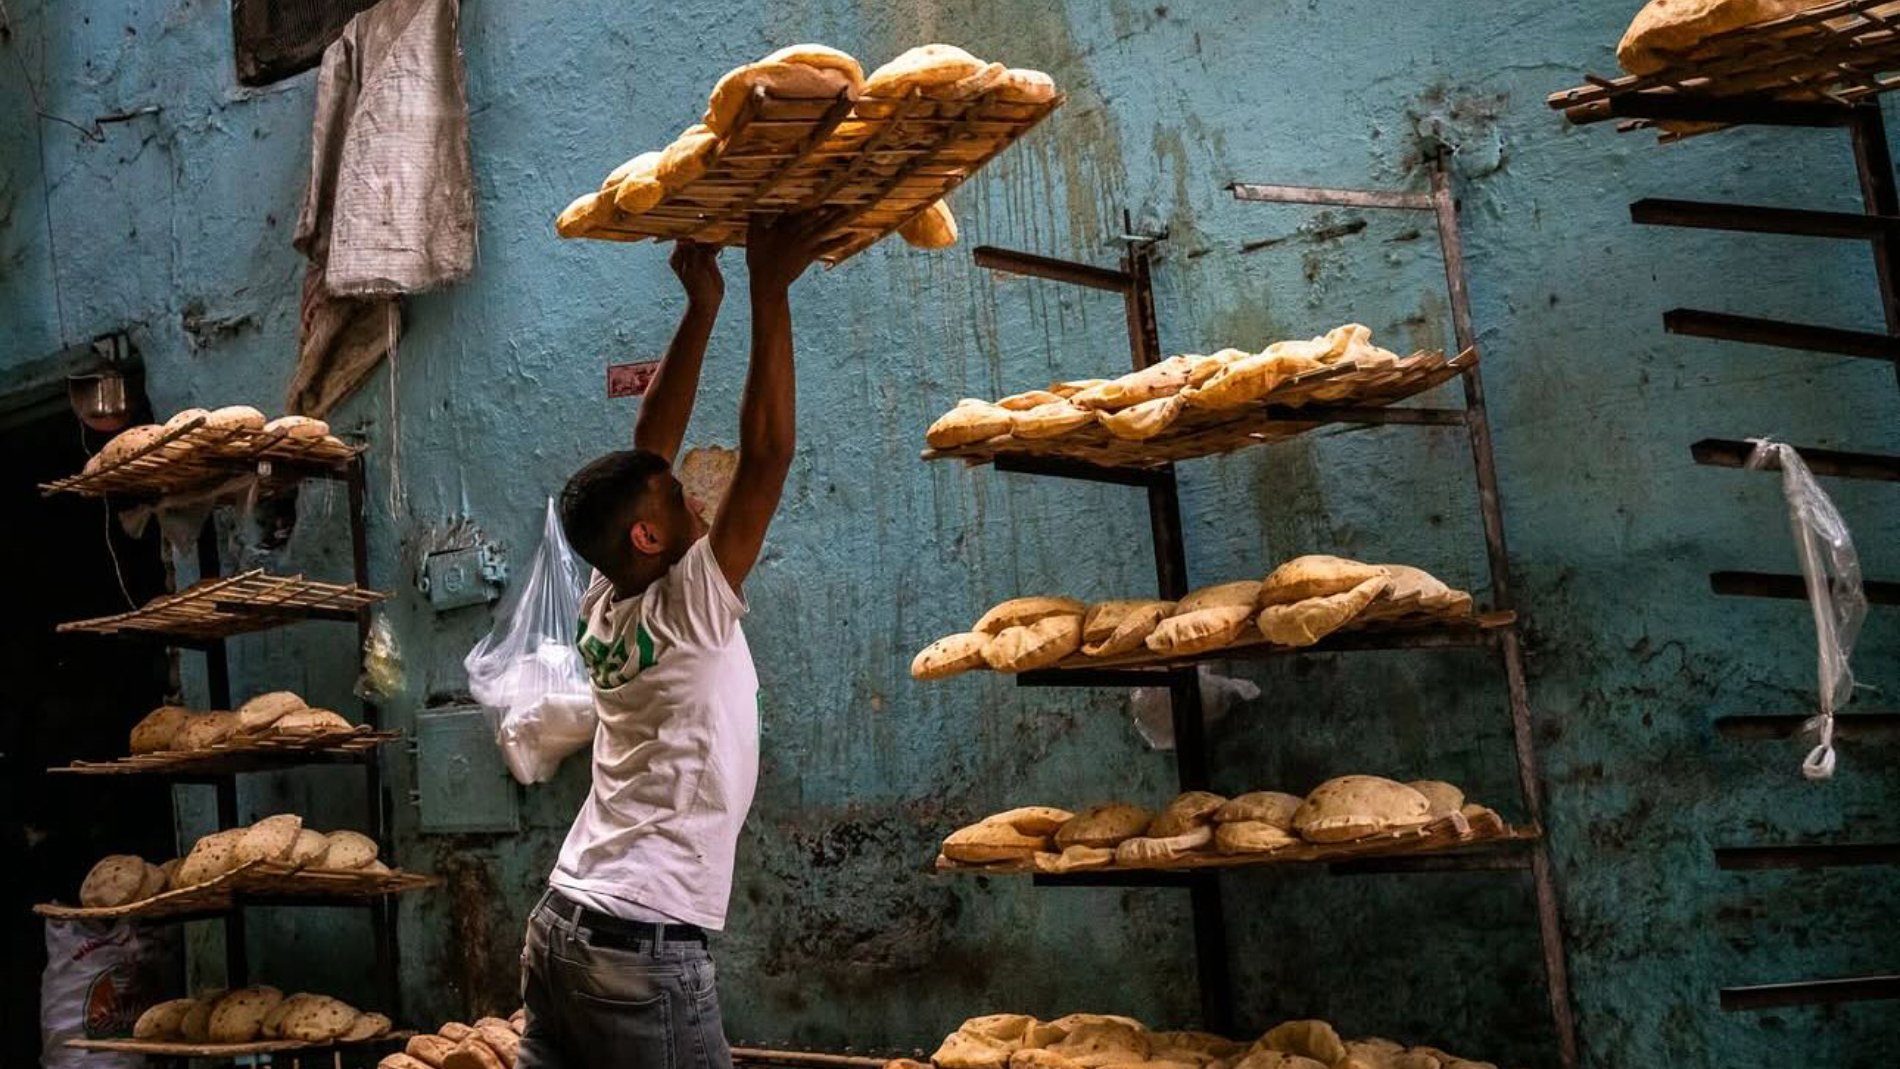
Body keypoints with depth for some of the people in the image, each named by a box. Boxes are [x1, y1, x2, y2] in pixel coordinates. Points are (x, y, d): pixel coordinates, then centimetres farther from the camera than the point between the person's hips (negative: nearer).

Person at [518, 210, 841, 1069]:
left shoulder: (604, 607, 6)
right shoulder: (686, 613, -13)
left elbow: (649, 447, 11)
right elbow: (766, 456, -18)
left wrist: (702, 308, 10)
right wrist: (769, 292, -14)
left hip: (560, 926, 8)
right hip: (643, 952, -8)